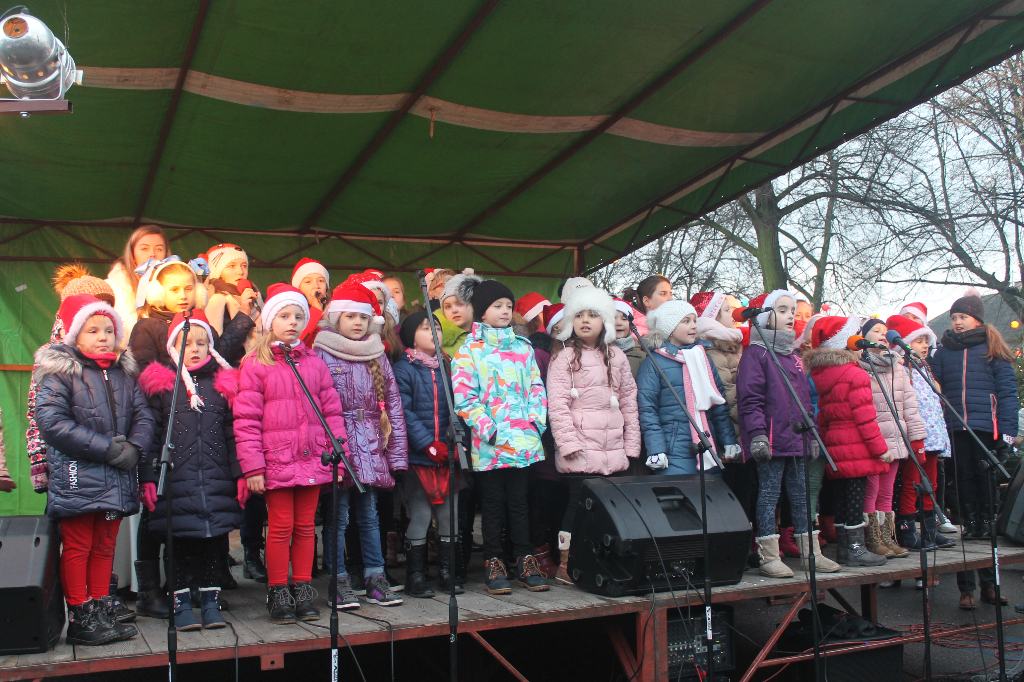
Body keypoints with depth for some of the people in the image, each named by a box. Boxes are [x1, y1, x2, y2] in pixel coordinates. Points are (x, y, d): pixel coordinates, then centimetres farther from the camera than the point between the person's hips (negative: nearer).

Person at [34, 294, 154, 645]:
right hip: (76, 479, -5)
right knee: (77, 548, 3)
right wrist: (108, 449, -19)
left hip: (117, 480, 6)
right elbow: (52, 423, -16)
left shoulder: (124, 373, 12)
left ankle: (102, 613, 23)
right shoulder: (59, 373, -6)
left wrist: (132, 448, -13)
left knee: (105, 547, 14)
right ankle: (80, 619, 11)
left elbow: (143, 416, 9)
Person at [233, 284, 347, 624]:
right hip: (276, 462, -3)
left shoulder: (315, 364, 10)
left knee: (305, 527, 10)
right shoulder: (255, 365, -1)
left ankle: (303, 590, 21)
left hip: (312, 460, 3)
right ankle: (278, 593, 15)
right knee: (280, 527, 2)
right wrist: (253, 468, -10)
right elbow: (246, 419, -5)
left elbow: (332, 411, 11)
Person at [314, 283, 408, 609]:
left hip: (370, 448, 4)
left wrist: (397, 452, 6)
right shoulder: (322, 355, -1)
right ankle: (340, 583, 9)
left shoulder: (378, 356, 12)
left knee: (369, 514, 10)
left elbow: (393, 404, 11)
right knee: (338, 515, 1)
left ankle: (376, 579, 16)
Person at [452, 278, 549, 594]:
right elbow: (463, 397, -7)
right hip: (489, 444, -3)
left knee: (519, 501, 9)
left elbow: (537, 386, 14)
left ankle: (525, 562, 18)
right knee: (493, 504, 4)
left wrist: (536, 420, -1)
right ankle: (493, 564, 14)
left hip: (523, 439, 3)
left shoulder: (523, 348, 14)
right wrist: (488, 429, -15)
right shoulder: (469, 350, 0)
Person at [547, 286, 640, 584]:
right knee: (579, 502, -4)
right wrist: (568, 441, -16)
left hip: (613, 451, 5)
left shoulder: (616, 356, 15)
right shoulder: (564, 356, 0)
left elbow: (629, 401, 15)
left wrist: (631, 443, 9)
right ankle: (565, 566, 7)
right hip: (581, 449, -5)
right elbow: (556, 402, -8)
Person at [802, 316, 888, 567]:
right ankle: (855, 548, 2)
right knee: (856, 495, -2)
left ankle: (844, 547, 19)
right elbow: (864, 416, -15)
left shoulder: (819, 376, 10)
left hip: (835, 448, 8)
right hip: (856, 448, -8)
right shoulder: (855, 375, -13)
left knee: (842, 495, 13)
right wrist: (880, 447, -10)